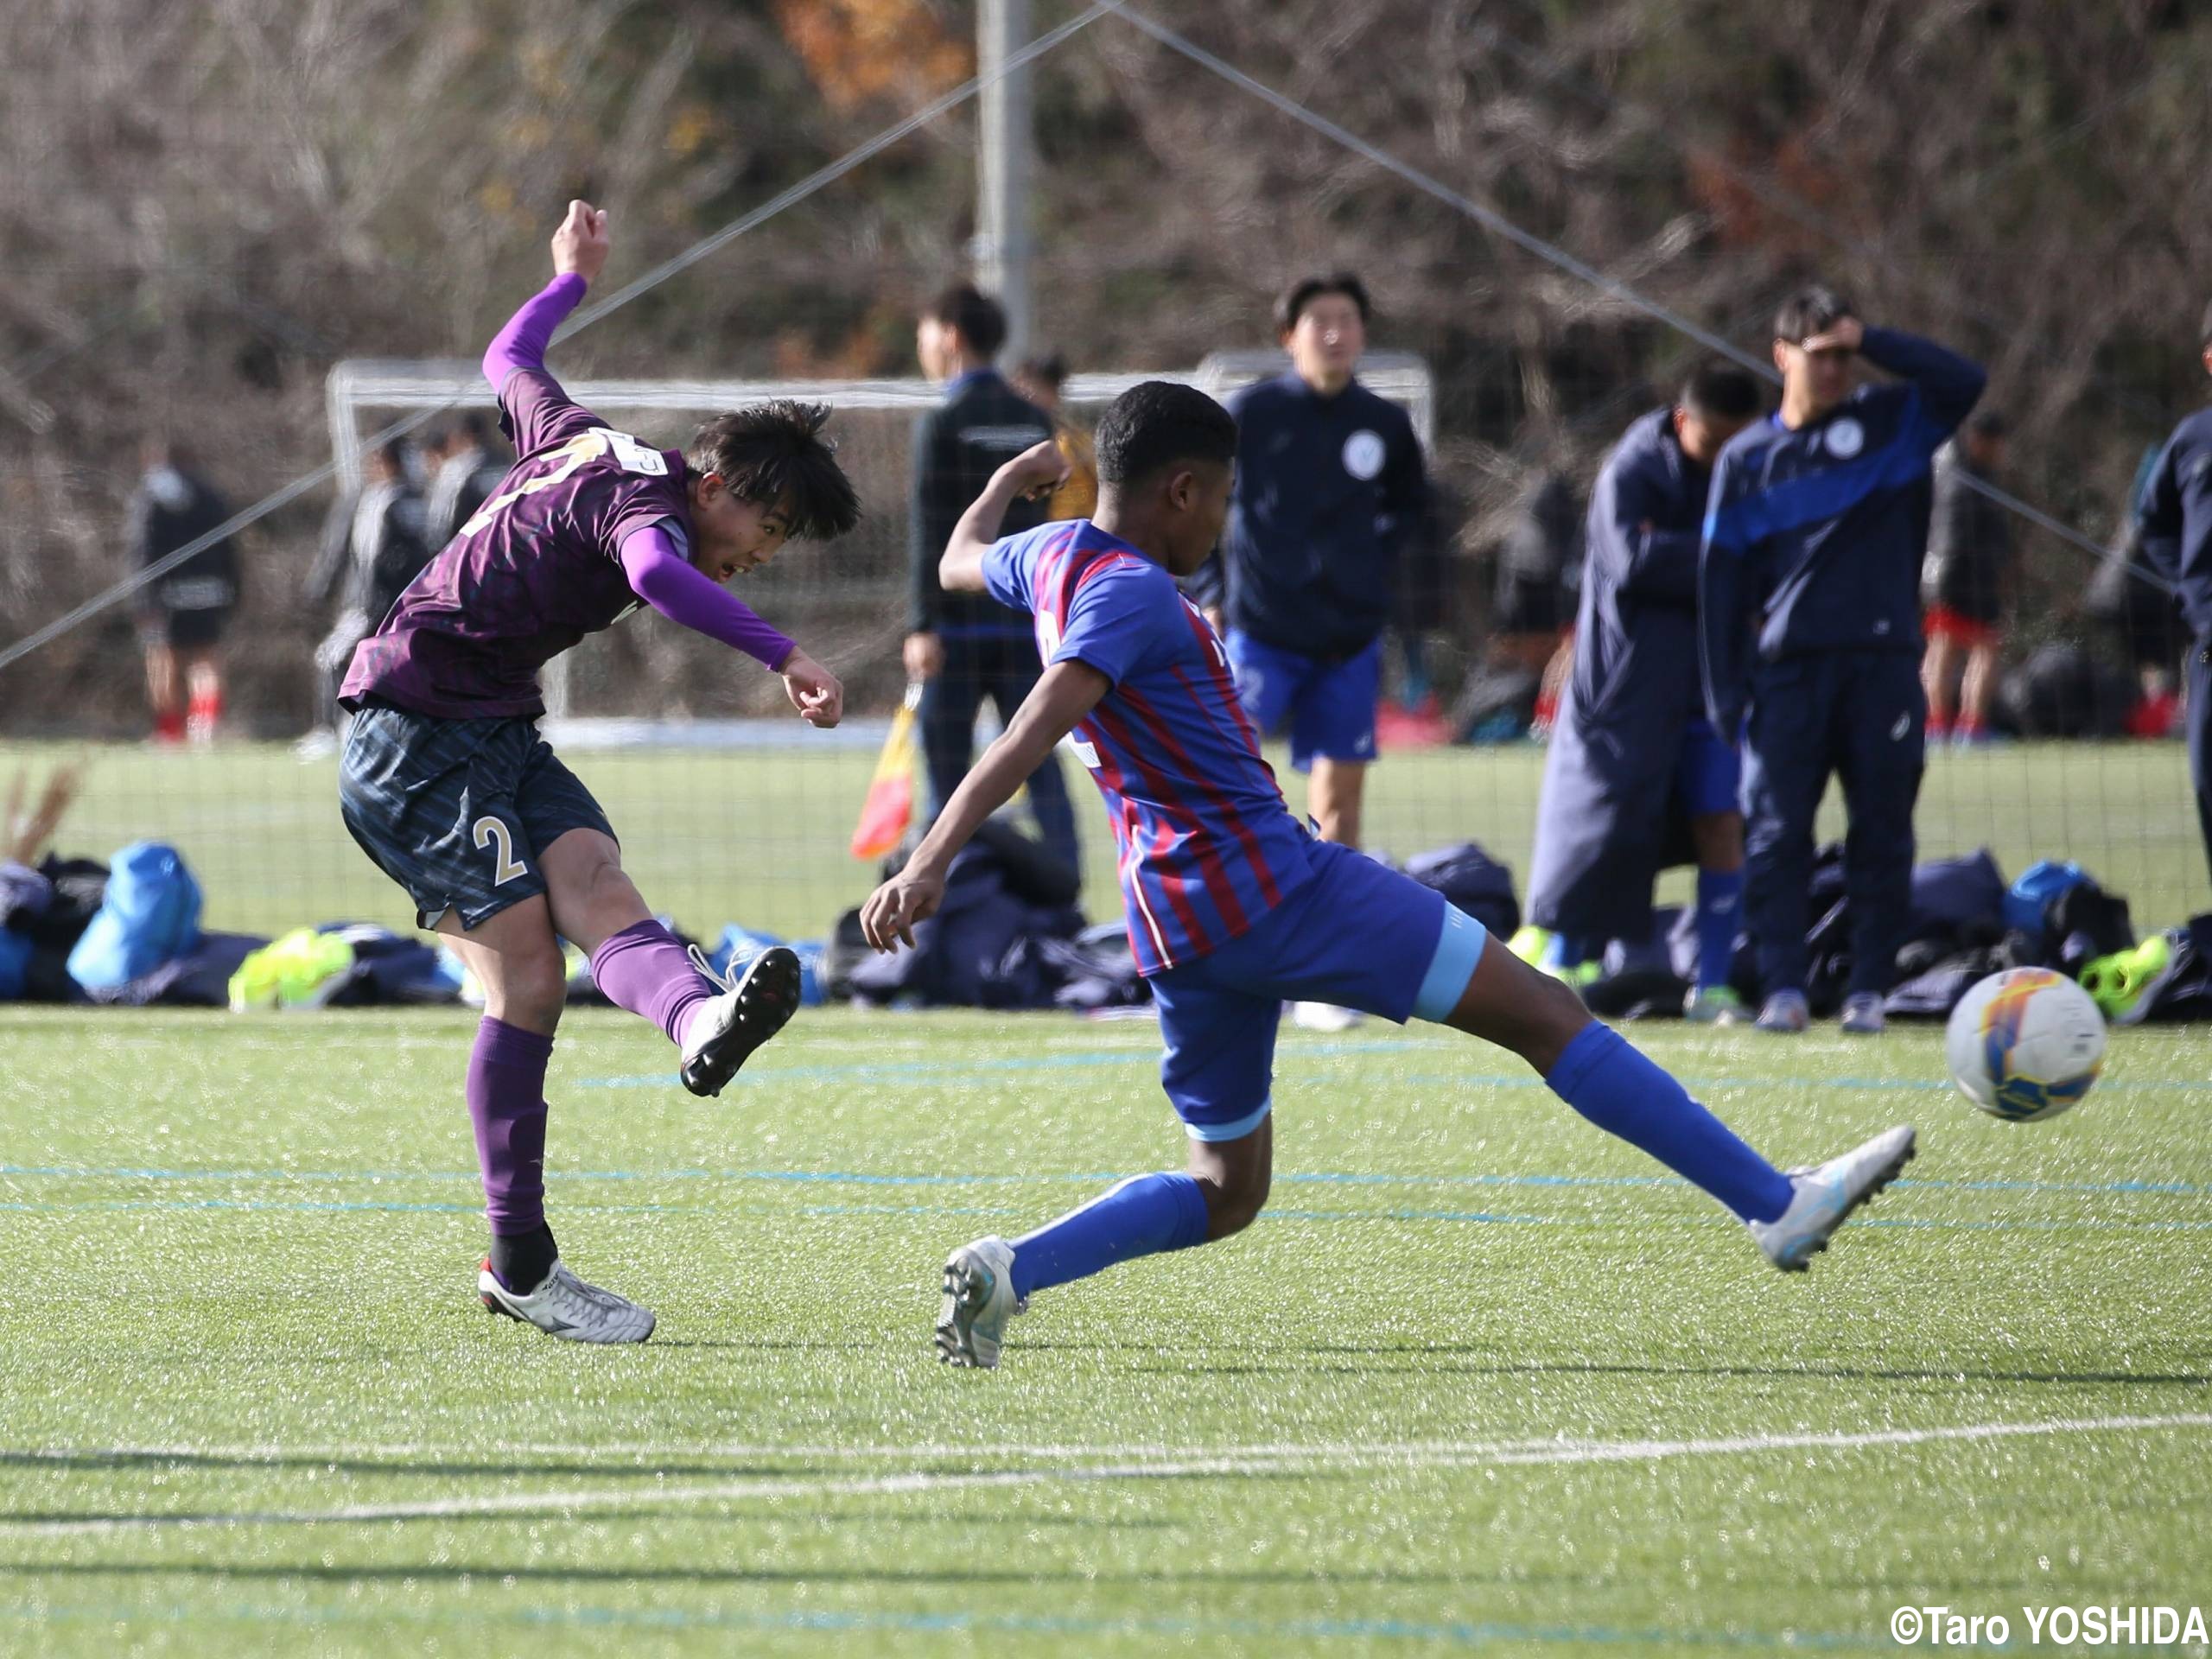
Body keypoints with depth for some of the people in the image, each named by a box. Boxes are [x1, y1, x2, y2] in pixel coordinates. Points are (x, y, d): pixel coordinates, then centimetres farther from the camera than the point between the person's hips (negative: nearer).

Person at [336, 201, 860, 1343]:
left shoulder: (581, 442, 15)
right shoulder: (647, 492, -13)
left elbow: (509, 363, 36)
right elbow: (658, 574, -38)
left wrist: (571, 278, 54)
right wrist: (782, 657, -46)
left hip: (497, 734, 9)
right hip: (413, 737, -9)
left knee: (595, 886, -20)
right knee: (527, 972, -20)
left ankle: (696, 1021, -51)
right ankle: (518, 1267, -18)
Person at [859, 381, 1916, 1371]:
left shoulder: (1052, 557, 13)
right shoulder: (1132, 592, -14)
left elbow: (960, 560, 38)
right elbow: (1029, 739, -26)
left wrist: (1016, 477, 58)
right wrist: (928, 869, -35)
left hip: (1182, 935, 10)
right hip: (1272, 882, -10)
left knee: (1225, 1190, 17)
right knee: (1542, 1012, -5)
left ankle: (1006, 1271, -5)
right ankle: (1777, 1205, -6)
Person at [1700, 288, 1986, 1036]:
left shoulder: (1892, 424, 9)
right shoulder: (1746, 460, 10)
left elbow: (1963, 381, -7)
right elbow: (1721, 579, 8)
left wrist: (1873, 341, -10)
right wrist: (1725, 693, 2)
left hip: (1883, 661, 0)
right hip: (1788, 670, 0)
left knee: (1883, 834, 0)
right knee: (1776, 834, -6)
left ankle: (1869, 989, 6)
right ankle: (1783, 988, -4)